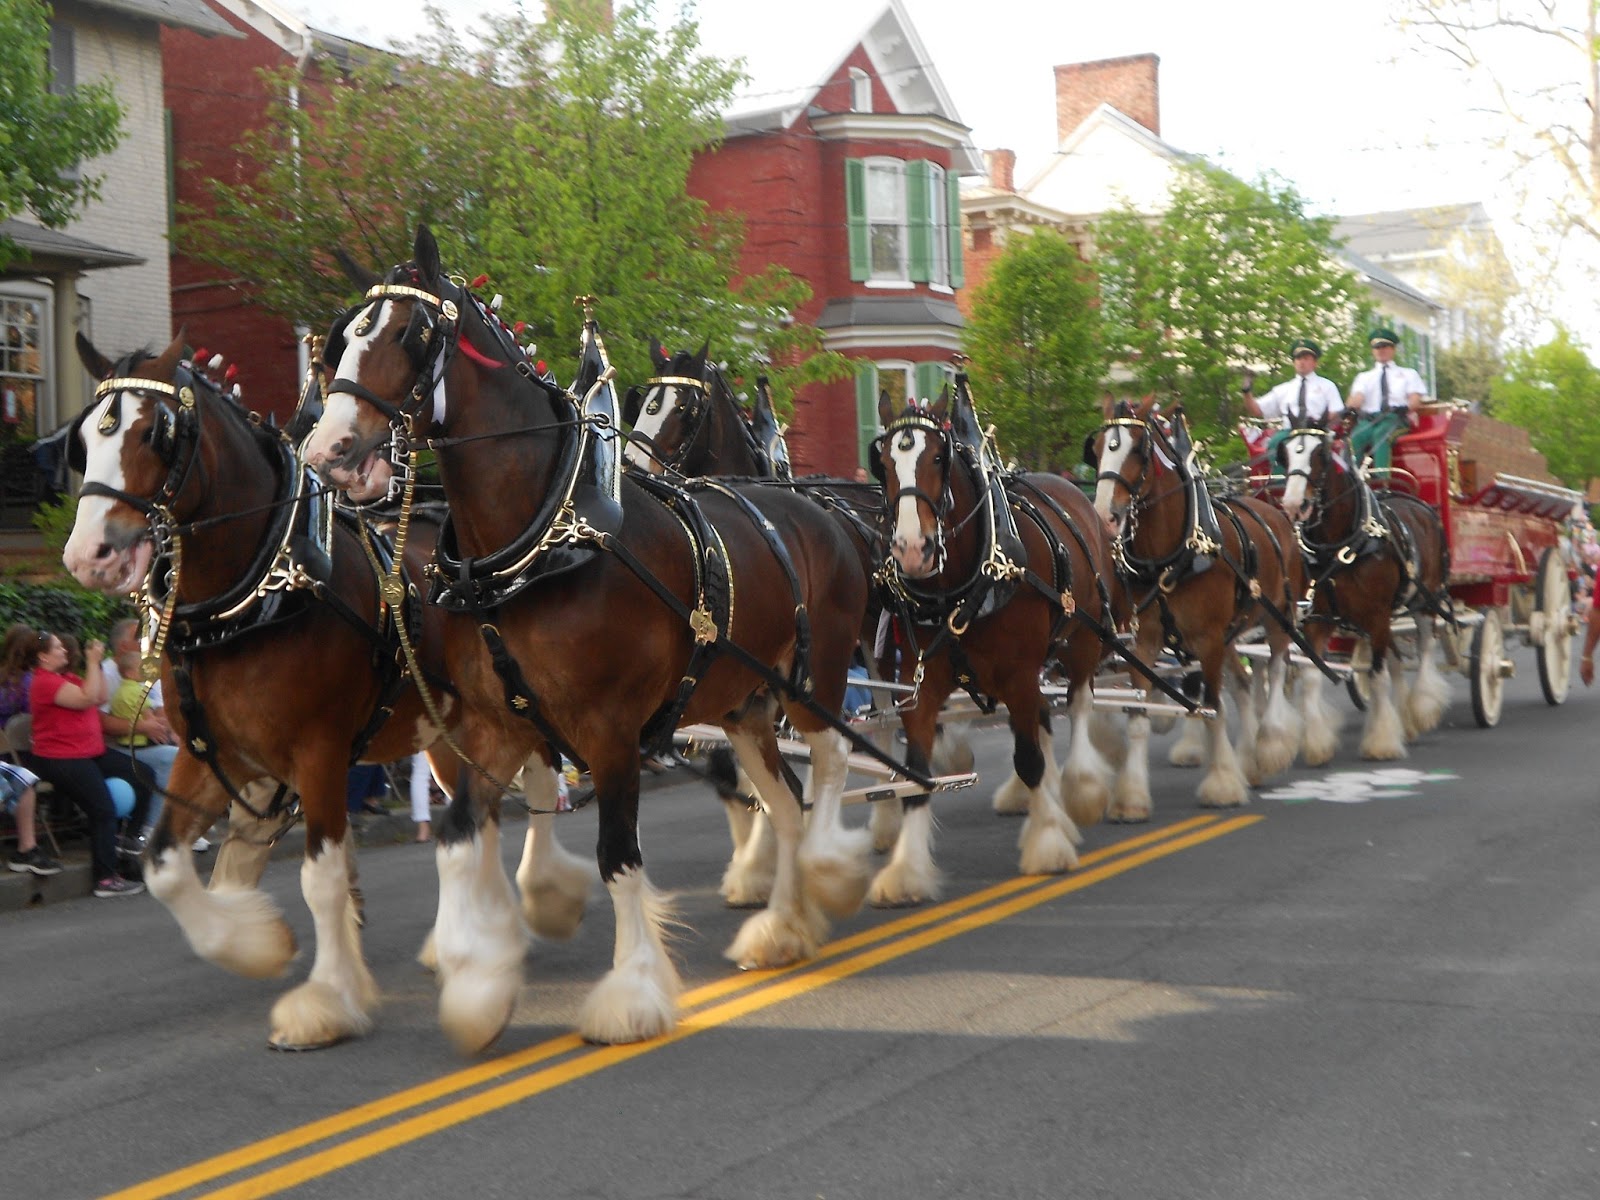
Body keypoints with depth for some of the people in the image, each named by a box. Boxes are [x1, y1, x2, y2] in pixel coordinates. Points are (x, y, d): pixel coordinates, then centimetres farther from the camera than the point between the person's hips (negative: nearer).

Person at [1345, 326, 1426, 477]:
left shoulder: (1408, 374, 24)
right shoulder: (1364, 377, 29)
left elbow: (1415, 400, 9)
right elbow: (1357, 398, 9)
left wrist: (1405, 407, -16)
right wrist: (1349, 407, -17)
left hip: (1396, 419, -2)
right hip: (1368, 420, 2)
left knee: (1381, 434, -39)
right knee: (1355, 438, -36)